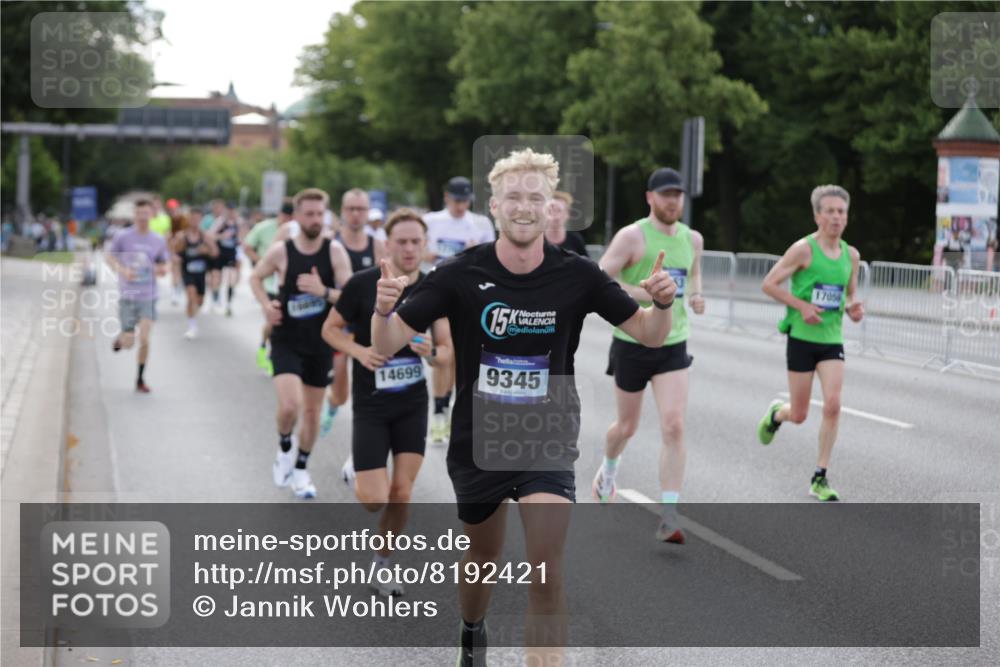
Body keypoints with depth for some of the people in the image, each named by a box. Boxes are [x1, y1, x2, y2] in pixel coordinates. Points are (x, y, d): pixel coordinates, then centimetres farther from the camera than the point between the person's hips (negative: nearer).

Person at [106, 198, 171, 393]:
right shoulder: (123, 237, -2)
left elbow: (164, 265, 14)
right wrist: (122, 270, -17)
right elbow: (110, 258, 2)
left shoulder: (158, 241, 5)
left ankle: (141, 380, 7)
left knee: (144, 340, -9)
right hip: (127, 296, -1)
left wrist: (162, 270, -10)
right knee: (129, 343, -2)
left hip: (148, 296, 1)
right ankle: (120, 339, 37)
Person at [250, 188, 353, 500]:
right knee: (289, 406, -20)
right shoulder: (281, 251, -8)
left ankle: (301, 469, 32)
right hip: (287, 341, -2)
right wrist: (266, 305, -7)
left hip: (321, 343, 2)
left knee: (312, 411, 12)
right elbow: (256, 277, 11)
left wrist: (324, 292, -28)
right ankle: (285, 446, 12)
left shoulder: (335, 251, -8)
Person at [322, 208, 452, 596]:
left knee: (401, 493, 0)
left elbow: (446, 349, 4)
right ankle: (361, 480, 29)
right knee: (374, 499, -9)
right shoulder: (363, 284, -11)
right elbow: (330, 329, 1)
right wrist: (358, 350, -18)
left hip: (413, 404, 3)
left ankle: (384, 563, 24)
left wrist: (433, 352, -19)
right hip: (370, 404, -3)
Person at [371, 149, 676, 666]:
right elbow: (386, 345, -11)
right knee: (482, 555, 21)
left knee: (546, 570, -17)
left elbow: (648, 334, -1)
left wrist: (662, 304, -23)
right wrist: (383, 309, -33)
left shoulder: (577, 275, -9)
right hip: (476, 442, 1)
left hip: (547, 443, -1)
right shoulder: (459, 274, -12)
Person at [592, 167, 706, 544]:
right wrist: (645, 294, -24)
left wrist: (696, 295, 6)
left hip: (673, 347, 3)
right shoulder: (633, 236, -10)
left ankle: (668, 518, -14)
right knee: (627, 426, 13)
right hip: (632, 344, -3)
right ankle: (608, 471, 48)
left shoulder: (692, 239, 7)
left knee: (673, 427, -13)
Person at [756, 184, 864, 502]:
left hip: (832, 340, 4)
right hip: (802, 338, -4)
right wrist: (802, 306, -17)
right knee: (799, 414, 3)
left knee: (833, 405, -13)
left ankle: (820, 478, -3)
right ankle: (776, 413, 42)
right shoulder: (804, 249, -10)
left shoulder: (851, 255, 7)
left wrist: (853, 309, -1)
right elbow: (768, 284, -8)